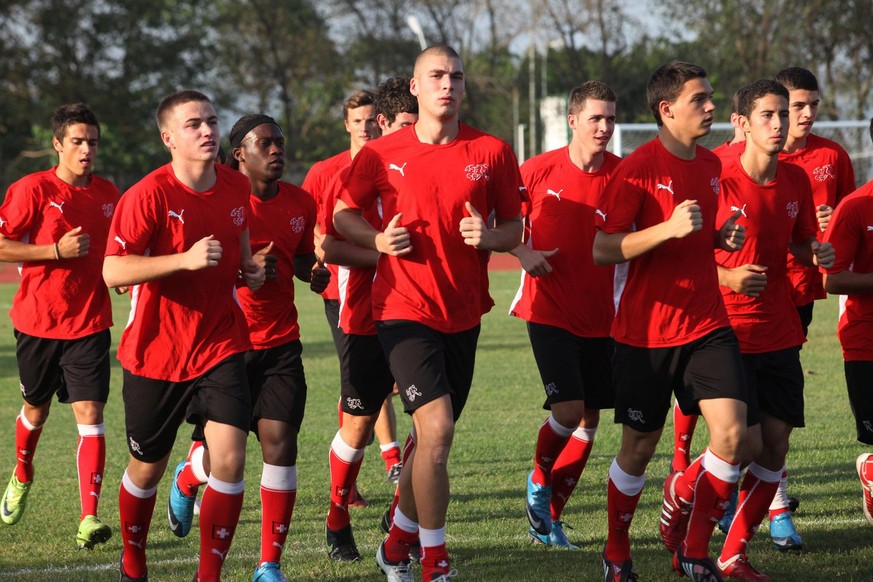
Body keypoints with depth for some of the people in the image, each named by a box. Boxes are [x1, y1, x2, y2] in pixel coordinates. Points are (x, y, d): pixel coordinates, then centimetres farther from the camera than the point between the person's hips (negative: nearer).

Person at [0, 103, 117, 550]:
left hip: (90, 324, 2)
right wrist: (57, 251, -19)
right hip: (38, 323, -2)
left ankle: (89, 518, -14)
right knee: (37, 408, 17)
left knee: (90, 414, -10)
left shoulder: (107, 194, 7)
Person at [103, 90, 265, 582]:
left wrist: (249, 266, 5)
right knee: (147, 468, 12)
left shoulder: (237, 186, 1)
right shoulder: (149, 195, -16)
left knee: (230, 459, -15)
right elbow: (112, 271, -21)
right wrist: (185, 259, -30)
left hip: (221, 347, 3)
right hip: (156, 353, -3)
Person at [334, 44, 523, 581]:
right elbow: (343, 214, 9)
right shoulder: (381, 155, -3)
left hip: (463, 314, 4)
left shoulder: (493, 152, 1)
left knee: (432, 438, 14)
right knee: (436, 428, -19)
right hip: (405, 310, -4)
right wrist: (378, 239, -10)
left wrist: (490, 237, -15)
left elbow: (515, 229, 7)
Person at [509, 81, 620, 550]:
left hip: (599, 316, 3)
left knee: (589, 418, 6)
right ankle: (539, 483, 13)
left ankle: (549, 518, 20)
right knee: (568, 409, -16)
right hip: (549, 312, -3)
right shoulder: (539, 170, -8)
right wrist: (523, 252, -13)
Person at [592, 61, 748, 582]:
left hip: (707, 324, 5)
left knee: (732, 434, -12)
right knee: (639, 449, 6)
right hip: (646, 331, -5)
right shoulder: (638, 168, -12)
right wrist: (668, 229, -26)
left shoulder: (711, 164, 10)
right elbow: (601, 249, -16)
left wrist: (721, 237, 4)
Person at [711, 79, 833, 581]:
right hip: (729, 331, -6)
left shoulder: (797, 181, 5)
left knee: (776, 448, 4)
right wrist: (728, 278, -22)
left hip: (780, 334, 6)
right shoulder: (719, 183, -13)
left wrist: (818, 254, -2)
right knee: (746, 443, -10)